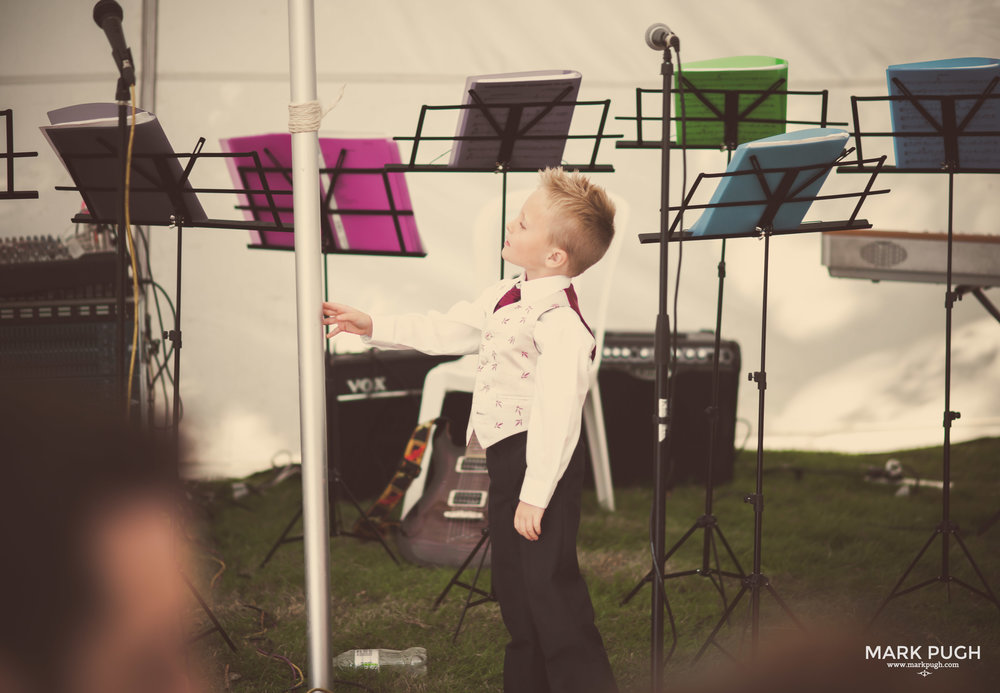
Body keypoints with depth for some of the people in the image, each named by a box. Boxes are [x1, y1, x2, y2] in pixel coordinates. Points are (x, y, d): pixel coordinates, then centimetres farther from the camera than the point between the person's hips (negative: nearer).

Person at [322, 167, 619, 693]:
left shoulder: (559, 323, -22)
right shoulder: (507, 298, 10)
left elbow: (556, 412, -28)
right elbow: (445, 331, 23)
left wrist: (535, 493, -29)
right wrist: (373, 327, 23)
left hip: (541, 460, -10)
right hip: (508, 454, 10)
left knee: (548, 584, -11)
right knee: (515, 589, 18)